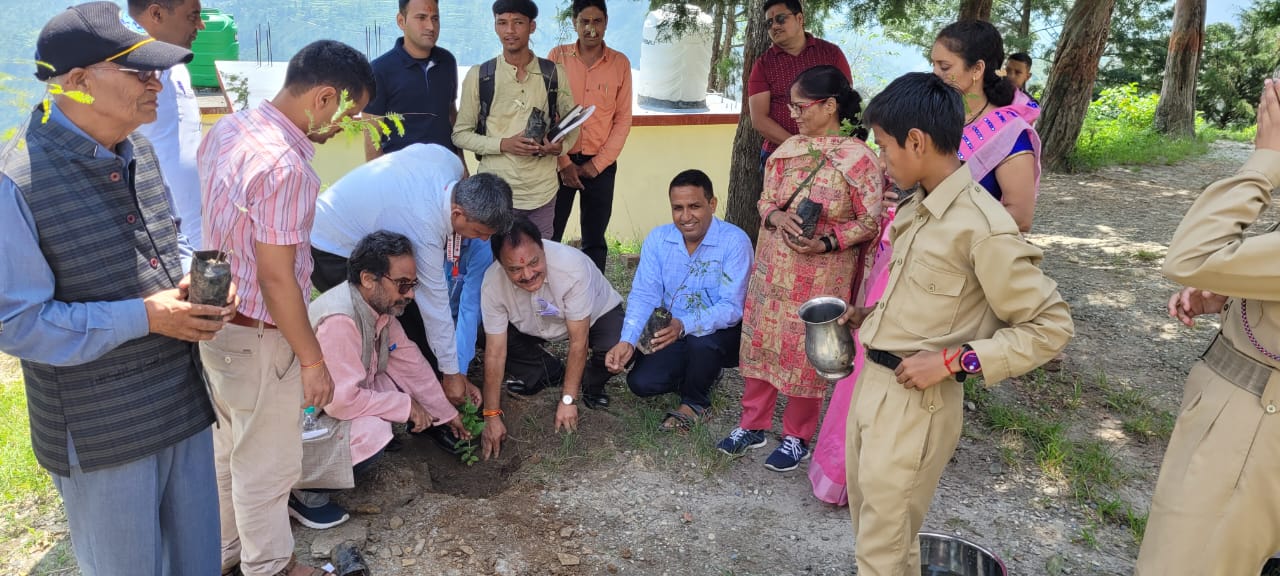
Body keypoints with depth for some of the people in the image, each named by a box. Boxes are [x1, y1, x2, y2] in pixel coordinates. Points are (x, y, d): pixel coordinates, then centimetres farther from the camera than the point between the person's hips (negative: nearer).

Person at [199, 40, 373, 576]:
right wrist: (312, 359, -16)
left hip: (217, 319, 9)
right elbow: (276, 279, -25)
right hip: (257, 336, -9)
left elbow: (213, 222, 10)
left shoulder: (227, 128, 1)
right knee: (267, 463, 11)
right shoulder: (284, 167, -27)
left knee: (230, 446, 26)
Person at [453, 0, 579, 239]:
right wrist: (503, 144, -14)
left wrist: (561, 146, -11)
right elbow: (460, 134, 2)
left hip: (542, 191, 1)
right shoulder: (478, 76, -1)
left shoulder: (555, 74, 3)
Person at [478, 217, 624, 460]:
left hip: (596, 314, -3)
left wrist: (568, 400, -27)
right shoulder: (493, 283, -29)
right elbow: (495, 351, -23)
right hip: (537, 326, 4)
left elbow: (578, 341, -31)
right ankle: (550, 373, 5)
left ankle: (591, 385, 1)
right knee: (486, 340, -19)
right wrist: (492, 416, -22)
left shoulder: (573, 266, -39)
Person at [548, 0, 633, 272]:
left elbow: (623, 119, 2)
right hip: (561, 161, -1)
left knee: (594, 241, 9)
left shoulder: (620, 63, 2)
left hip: (601, 165, 1)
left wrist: (598, 163, -6)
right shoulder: (557, 56, -1)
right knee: (548, 237, 3)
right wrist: (562, 162, -8)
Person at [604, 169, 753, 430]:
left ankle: (695, 402, -4)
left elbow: (732, 307, -28)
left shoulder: (735, 241, -23)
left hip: (724, 334, -4)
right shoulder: (658, 238, -8)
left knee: (701, 339, -36)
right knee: (641, 382, -13)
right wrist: (627, 341, -27)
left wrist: (685, 325, -44)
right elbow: (644, 294, -10)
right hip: (678, 334, 5)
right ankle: (704, 375, 17)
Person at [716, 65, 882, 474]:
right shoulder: (790, 148, 4)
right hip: (773, 267, 5)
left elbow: (871, 222, -9)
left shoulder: (859, 158, -12)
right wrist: (777, 216, -13)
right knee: (760, 341, 12)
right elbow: (766, 199, 9)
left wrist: (826, 243, -21)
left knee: (806, 352, 6)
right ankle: (753, 425, 30)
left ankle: (797, 437, 26)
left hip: (822, 276, -5)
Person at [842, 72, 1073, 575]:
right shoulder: (917, 209, 4)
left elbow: (1051, 327, -14)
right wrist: (873, 314, 6)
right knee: (870, 524, 24)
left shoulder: (983, 228, -21)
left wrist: (953, 361, -20)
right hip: (872, 381, 8)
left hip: (916, 402, -8)